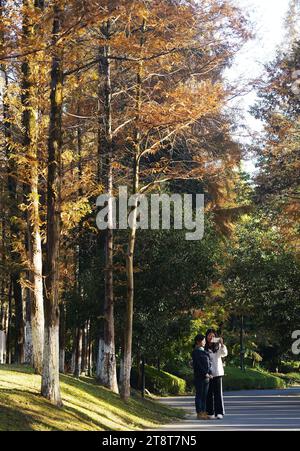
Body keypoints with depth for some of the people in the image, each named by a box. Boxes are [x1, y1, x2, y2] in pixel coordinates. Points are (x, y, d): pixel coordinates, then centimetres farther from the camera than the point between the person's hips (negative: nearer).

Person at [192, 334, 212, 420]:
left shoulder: (204, 351, 18)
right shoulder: (195, 352, -6)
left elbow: (208, 363, 15)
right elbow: (197, 364, -14)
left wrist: (210, 373, 2)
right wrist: (205, 373, -15)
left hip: (206, 376, 8)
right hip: (199, 376, -8)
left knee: (205, 395, 8)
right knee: (199, 394, -4)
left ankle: (204, 412, 11)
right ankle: (199, 413, -2)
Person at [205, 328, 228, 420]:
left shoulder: (218, 346, 3)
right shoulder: (204, 348, 5)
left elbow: (224, 354, -13)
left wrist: (222, 344, -26)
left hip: (217, 373, -1)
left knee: (218, 392, -4)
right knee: (209, 393, 4)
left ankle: (219, 413, -4)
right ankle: (210, 413, 9)